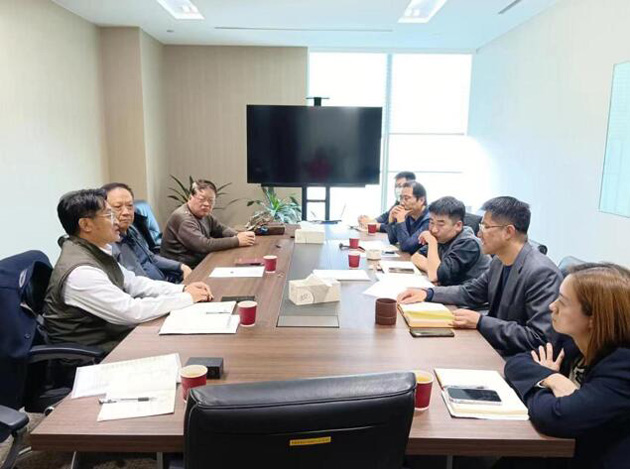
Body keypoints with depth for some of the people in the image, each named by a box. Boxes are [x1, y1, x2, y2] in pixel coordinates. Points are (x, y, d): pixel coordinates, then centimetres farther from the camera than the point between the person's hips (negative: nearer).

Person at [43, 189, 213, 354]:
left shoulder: (95, 251, 1)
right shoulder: (80, 271, -27)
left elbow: (132, 283, 6)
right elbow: (132, 311, -27)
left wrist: (183, 289, -6)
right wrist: (187, 298, -18)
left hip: (111, 332, 8)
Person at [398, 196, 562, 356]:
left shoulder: (542, 273, -23)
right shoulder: (500, 261, 3)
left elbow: (539, 338, -24)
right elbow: (471, 292, 15)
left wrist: (480, 322, -25)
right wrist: (427, 293, 2)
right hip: (491, 344, 7)